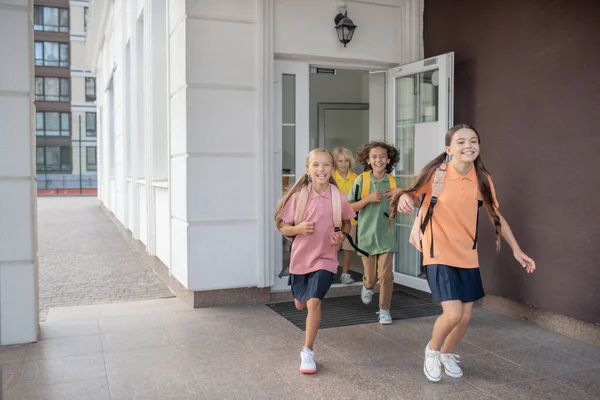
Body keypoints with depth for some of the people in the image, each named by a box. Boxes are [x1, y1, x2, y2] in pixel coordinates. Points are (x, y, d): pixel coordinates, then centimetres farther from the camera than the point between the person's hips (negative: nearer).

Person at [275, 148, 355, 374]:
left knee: (314, 302, -19)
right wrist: (298, 228, -24)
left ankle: (307, 352, -3)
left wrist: (342, 235, -12)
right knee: (300, 304, 17)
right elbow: (283, 227, -5)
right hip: (300, 258, 2)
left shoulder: (338, 198, -10)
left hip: (324, 259, -2)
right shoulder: (298, 196, -11)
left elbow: (346, 223, 9)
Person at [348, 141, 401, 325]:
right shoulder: (361, 180, -7)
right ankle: (367, 287, 45)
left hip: (386, 235, 1)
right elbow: (349, 208, -7)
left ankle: (384, 309, 14)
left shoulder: (393, 181, 1)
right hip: (367, 235, -1)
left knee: (386, 274, -4)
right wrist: (368, 199, -19)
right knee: (371, 276, 9)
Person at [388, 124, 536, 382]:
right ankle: (432, 350, 18)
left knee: (465, 316, 9)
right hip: (439, 254, -4)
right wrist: (403, 197, -25)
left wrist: (516, 249, 8)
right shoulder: (436, 173, -13)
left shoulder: (482, 179, -2)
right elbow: (413, 195, 0)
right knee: (453, 313, -14)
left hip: (467, 256, 4)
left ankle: (447, 354, 39)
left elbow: (496, 216, 9)